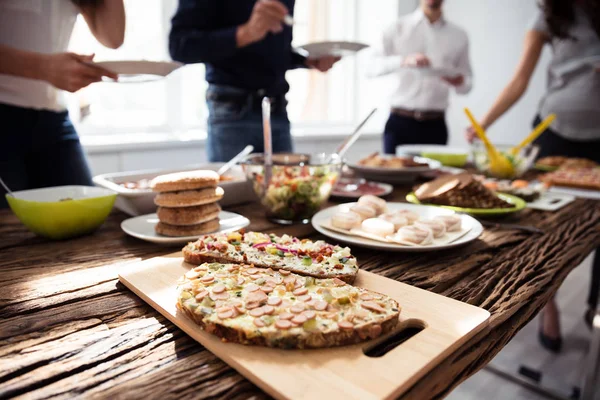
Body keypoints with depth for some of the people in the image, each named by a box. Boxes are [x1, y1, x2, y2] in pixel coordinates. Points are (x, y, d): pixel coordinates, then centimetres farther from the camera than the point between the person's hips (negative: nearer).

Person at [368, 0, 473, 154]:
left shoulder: (459, 36, 13)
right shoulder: (398, 29, 6)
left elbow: (467, 83, 17)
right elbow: (372, 68, -7)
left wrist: (459, 81, -7)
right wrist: (404, 60, -25)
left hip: (435, 125, 2)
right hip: (400, 122, -2)